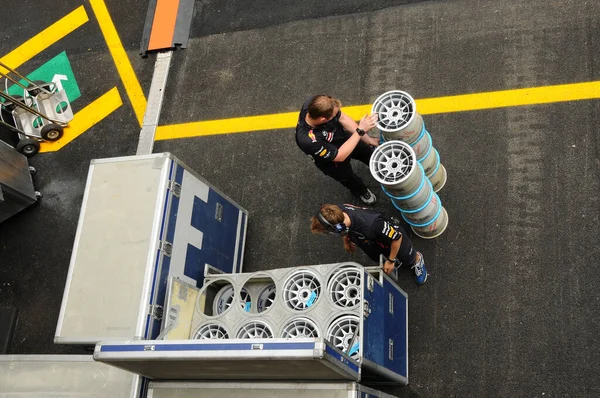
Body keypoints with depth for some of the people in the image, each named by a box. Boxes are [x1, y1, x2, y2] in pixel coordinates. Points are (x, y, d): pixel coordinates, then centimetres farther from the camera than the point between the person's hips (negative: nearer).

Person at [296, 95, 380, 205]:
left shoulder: (316, 105, -34)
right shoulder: (308, 140, -48)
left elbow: (342, 118, -18)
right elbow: (340, 156, -36)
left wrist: (368, 139, -17)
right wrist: (360, 130, -37)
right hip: (332, 161, -4)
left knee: (370, 155, 28)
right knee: (348, 178, 27)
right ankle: (361, 191, 62)